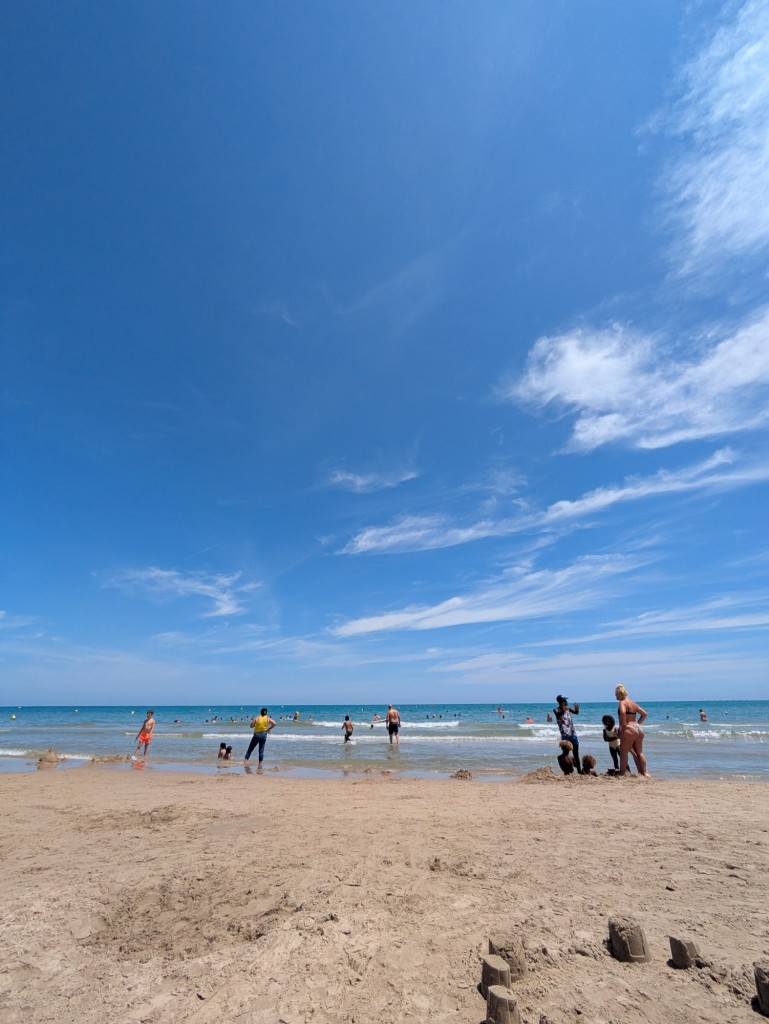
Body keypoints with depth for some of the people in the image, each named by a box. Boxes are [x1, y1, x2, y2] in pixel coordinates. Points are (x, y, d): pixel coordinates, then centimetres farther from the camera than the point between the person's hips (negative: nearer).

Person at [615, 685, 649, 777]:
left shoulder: (622, 703, -10)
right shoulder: (633, 703, 14)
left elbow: (622, 712, -31)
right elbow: (644, 714, 20)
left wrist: (623, 725, -19)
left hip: (629, 730, -8)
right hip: (639, 729, 8)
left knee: (623, 752, 3)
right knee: (639, 752, 16)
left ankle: (622, 773, 7)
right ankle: (644, 772, 18)